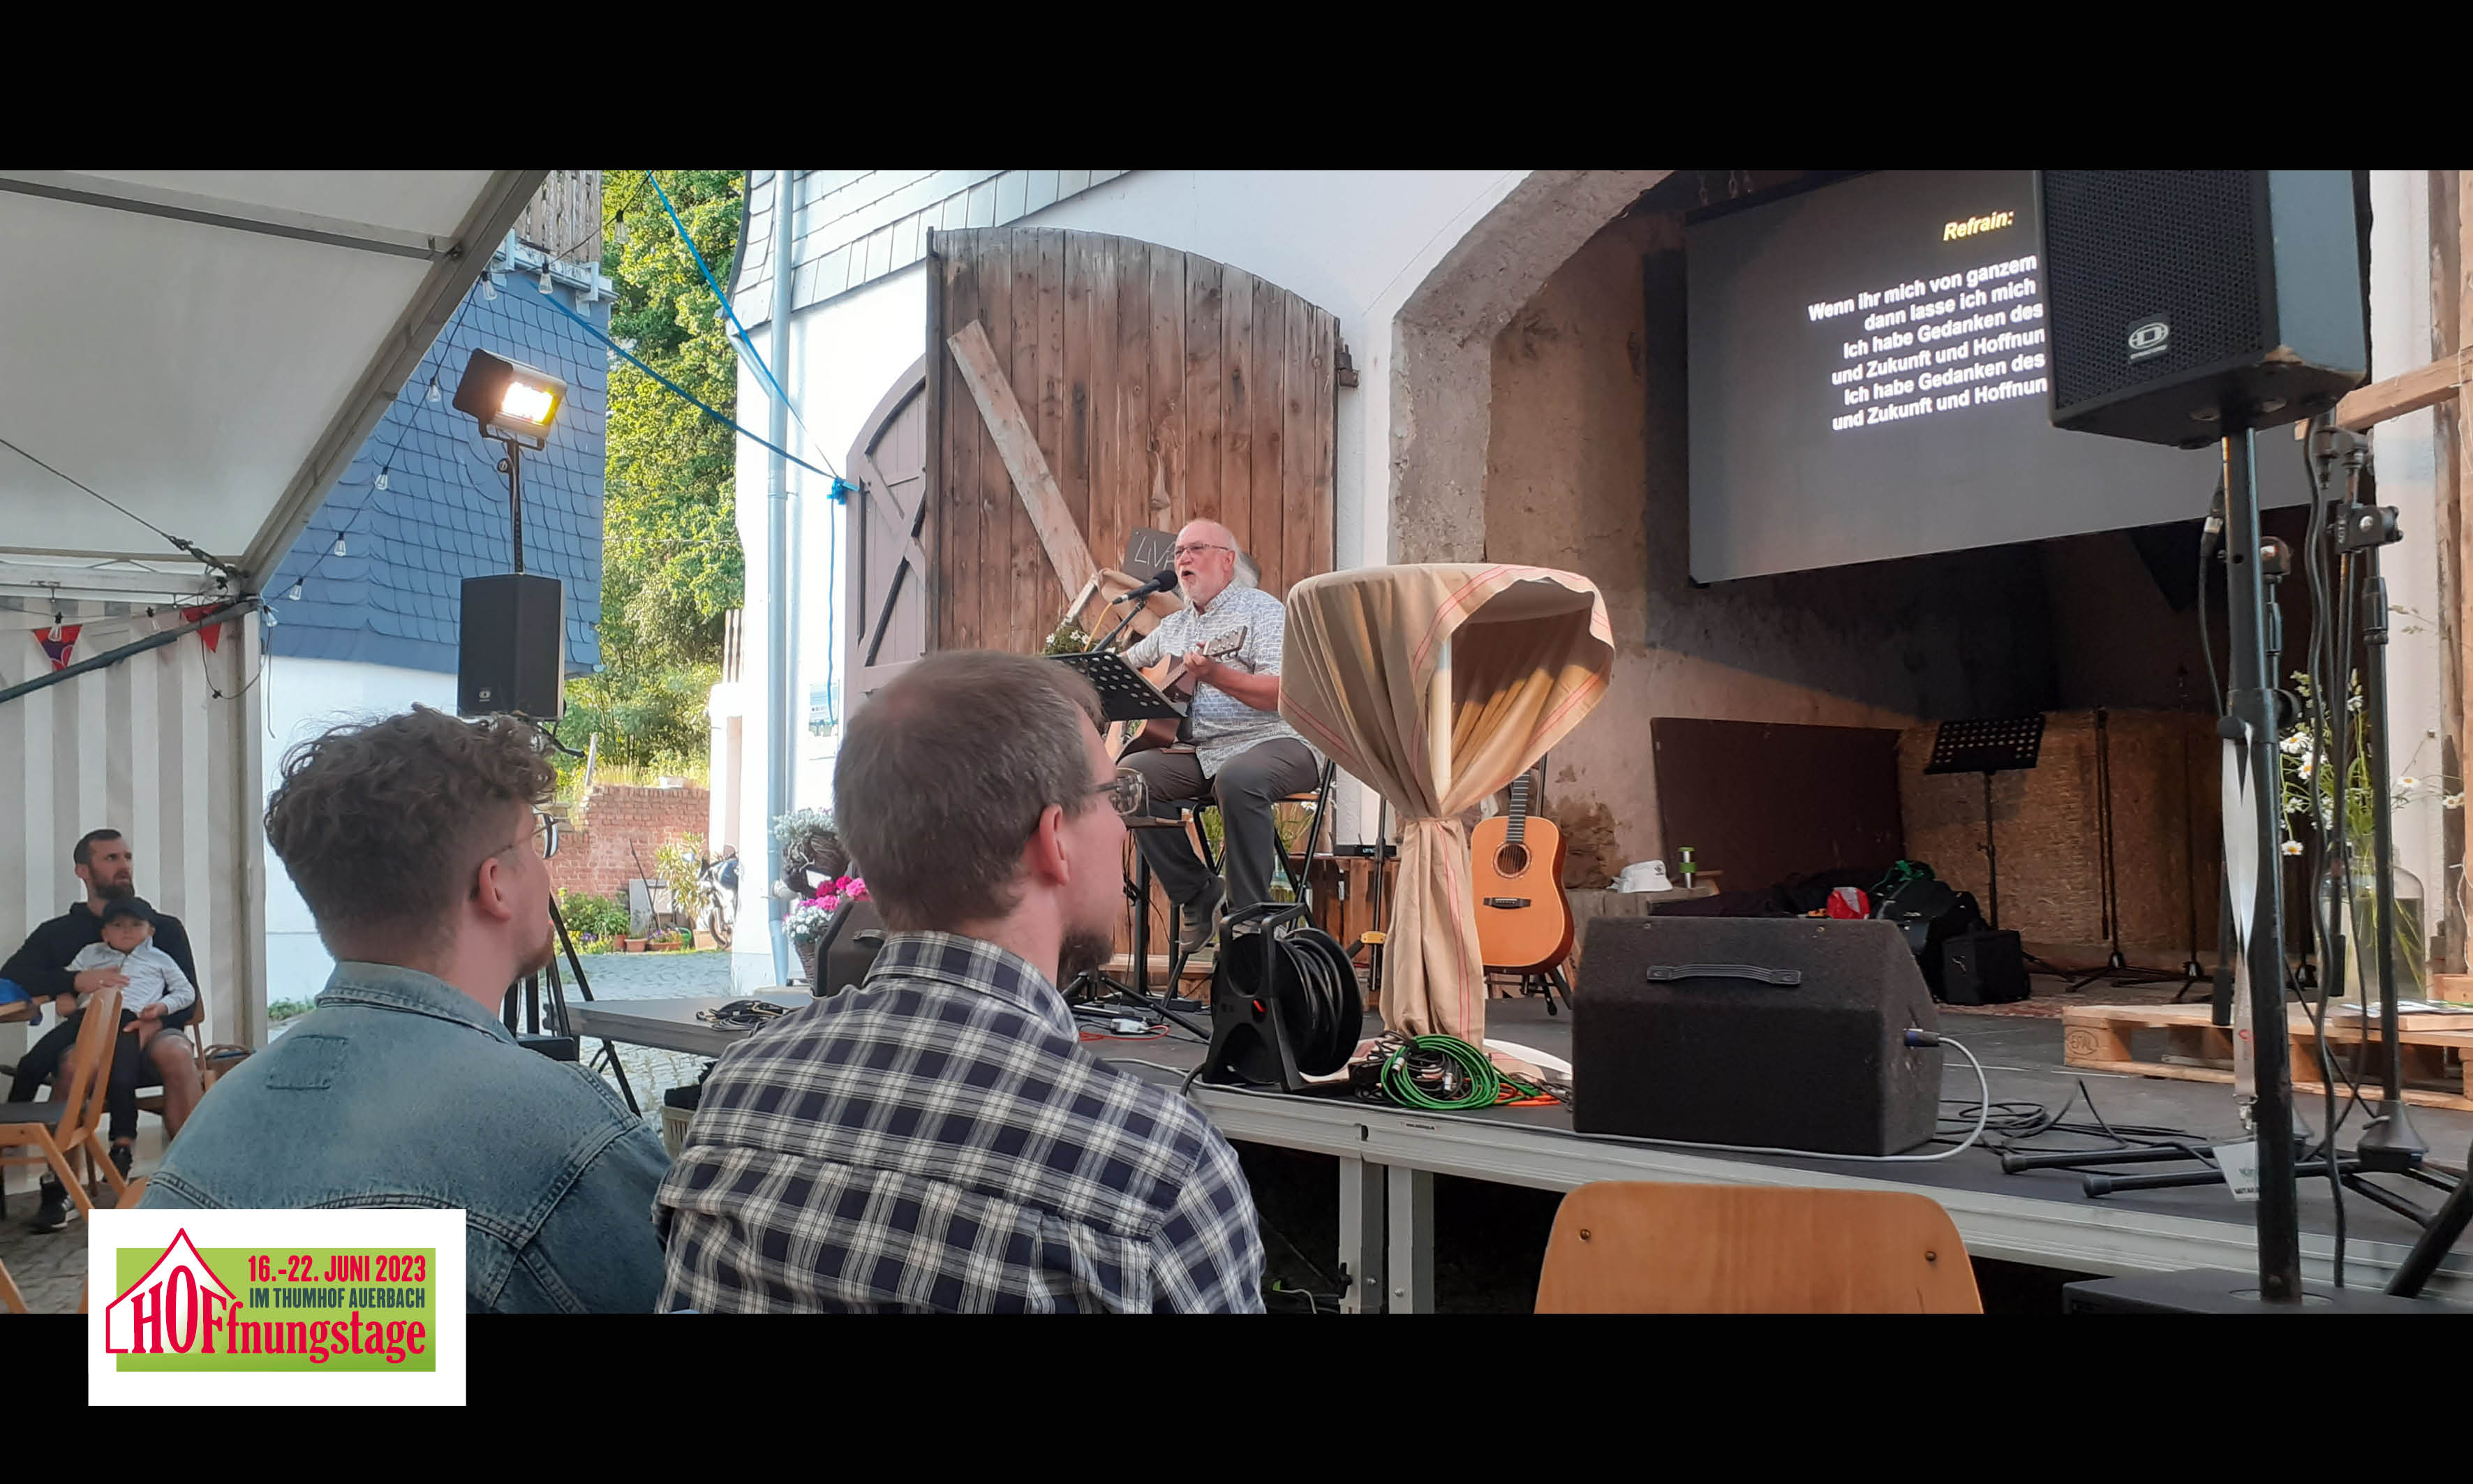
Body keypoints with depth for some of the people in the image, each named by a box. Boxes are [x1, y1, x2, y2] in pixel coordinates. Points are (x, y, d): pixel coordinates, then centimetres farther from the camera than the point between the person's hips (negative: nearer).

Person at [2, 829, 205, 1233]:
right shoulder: (57, 933, 15)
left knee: (177, 1055, -35)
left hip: (150, 1033, 0)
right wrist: (75, 981, -18)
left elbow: (187, 1001, 7)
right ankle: (58, 1187, -26)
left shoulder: (166, 928, 15)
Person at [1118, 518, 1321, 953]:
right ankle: (1199, 896, -8)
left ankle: (1249, 913, -24)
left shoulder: (1261, 610, 1)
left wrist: (1214, 675, -27)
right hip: (1199, 749, 7)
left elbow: (1284, 692, -14)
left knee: (1237, 778, -39)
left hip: (1275, 741, -6)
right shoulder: (1173, 627, 22)